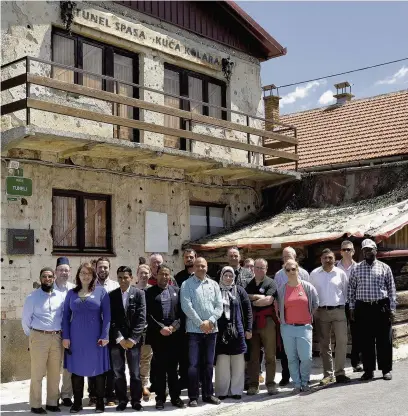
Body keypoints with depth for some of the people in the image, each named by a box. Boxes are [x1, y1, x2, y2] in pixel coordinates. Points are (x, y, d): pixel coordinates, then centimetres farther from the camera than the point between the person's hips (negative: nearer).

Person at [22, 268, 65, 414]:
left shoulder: (60, 296, 7)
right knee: (37, 373, 0)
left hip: (57, 338, 3)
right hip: (39, 337, -3)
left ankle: (52, 402, 19)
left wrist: (61, 333, 8)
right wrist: (31, 335, 6)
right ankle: (36, 405, 7)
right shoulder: (33, 297, -1)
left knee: (55, 373, 9)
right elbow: (26, 319, 3)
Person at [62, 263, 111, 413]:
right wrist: (65, 336, -2)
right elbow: (66, 316, 6)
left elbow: (106, 315, -3)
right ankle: (77, 402, 18)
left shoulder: (101, 291, 0)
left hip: (95, 337, -2)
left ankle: (100, 401, 16)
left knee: (97, 368, 5)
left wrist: (105, 336, -11)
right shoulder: (71, 293, 7)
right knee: (76, 368, 7)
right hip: (76, 337, 2)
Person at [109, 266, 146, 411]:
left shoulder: (139, 294, 1)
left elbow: (141, 318, -5)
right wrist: (119, 338, -9)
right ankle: (122, 400, 15)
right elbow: (111, 319, 0)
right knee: (118, 372, 4)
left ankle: (136, 400, 14)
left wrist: (133, 338, -11)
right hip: (116, 339, 1)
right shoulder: (111, 295, 5)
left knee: (135, 372, 3)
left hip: (133, 339, -1)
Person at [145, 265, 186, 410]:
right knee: (160, 367, 3)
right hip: (157, 335, -2)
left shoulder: (176, 291, 10)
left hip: (174, 334, 2)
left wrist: (174, 326, -8)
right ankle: (160, 398, 10)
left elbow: (181, 311, 6)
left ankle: (175, 397, 14)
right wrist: (160, 328, -13)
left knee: (173, 367, 7)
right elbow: (148, 314, -5)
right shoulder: (149, 292, 2)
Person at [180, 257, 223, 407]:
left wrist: (210, 321, -9)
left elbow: (219, 305, 6)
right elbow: (186, 306, -10)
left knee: (208, 364, 10)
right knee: (194, 364, -5)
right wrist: (200, 323, -13)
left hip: (211, 329, 4)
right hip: (194, 329, -4)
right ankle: (193, 397, 2)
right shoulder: (187, 284, 0)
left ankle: (208, 394, 20)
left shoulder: (214, 284, 12)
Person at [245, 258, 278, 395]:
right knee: (252, 355, 5)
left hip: (267, 321, -3)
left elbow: (269, 300, -11)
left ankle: (270, 384, 8)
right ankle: (253, 384, 10)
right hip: (251, 322, 3)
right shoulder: (249, 284, 14)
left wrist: (252, 302, -1)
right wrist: (259, 297, -5)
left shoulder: (270, 283, 1)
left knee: (270, 355, 0)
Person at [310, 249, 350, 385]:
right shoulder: (314, 274, 4)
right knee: (324, 344, 5)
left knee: (342, 342, -3)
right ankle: (328, 374, 12)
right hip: (321, 312, 0)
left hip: (339, 311, 0)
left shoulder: (341, 273, 4)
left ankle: (340, 373, 6)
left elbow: (346, 292, 10)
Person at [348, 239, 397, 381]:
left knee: (384, 340, 3)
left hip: (381, 307, -1)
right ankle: (368, 370, 13)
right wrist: (352, 308, 5)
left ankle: (386, 369, 14)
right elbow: (351, 289, 10)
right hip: (363, 308, 1)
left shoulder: (384, 267, 5)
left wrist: (392, 308, 0)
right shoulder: (356, 269, 8)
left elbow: (391, 289, 5)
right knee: (366, 341, 5)